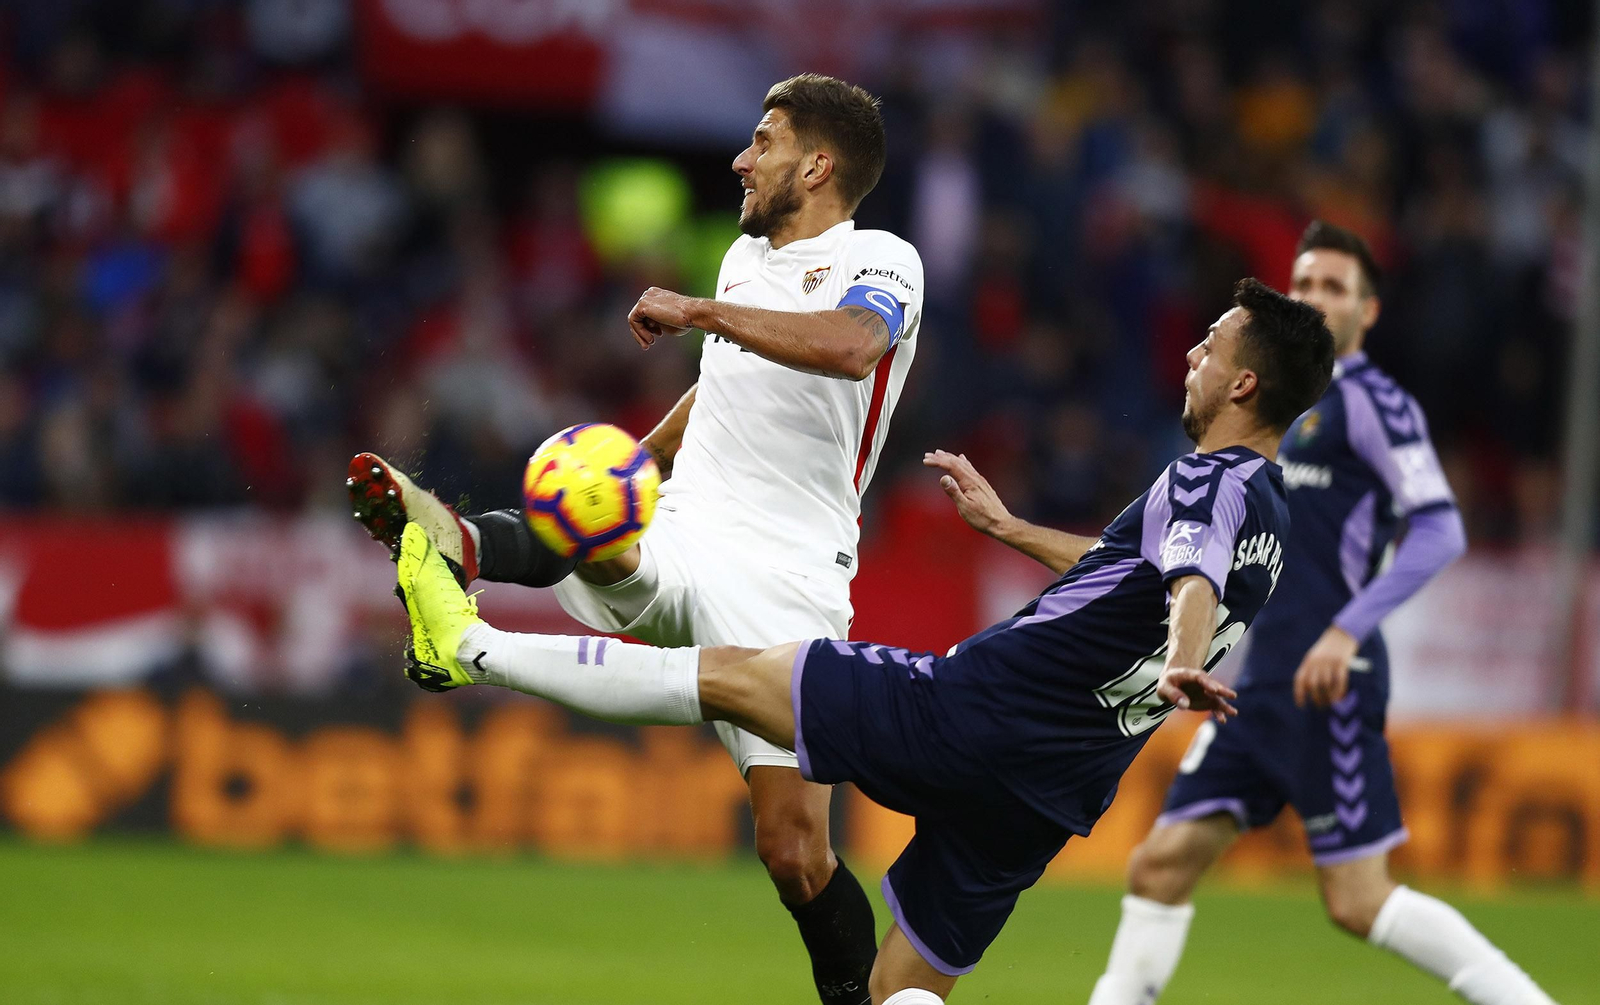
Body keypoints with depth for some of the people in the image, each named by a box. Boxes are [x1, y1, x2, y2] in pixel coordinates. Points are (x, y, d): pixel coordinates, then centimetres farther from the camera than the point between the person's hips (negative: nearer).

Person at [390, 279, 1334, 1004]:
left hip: (978, 705, -8)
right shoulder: (1272, 519, 20)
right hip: (1056, 792, 8)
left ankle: (469, 644, 4)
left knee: (730, 674, 1)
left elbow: (1193, 585, -31)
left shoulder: (1211, 481, -8)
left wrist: (1180, 669, -52)